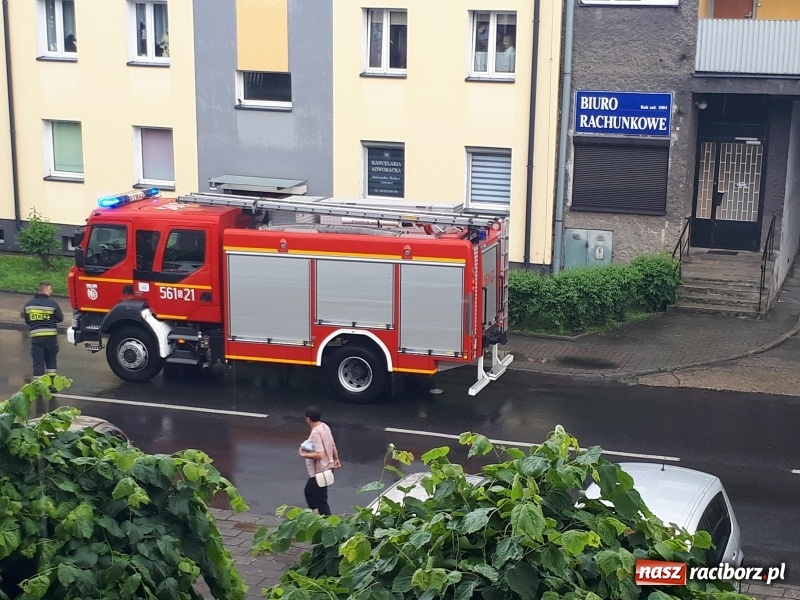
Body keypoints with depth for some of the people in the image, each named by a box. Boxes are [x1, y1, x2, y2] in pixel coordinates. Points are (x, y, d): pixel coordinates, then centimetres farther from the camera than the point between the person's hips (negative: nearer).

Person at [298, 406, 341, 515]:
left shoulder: (315, 432, -25)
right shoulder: (325, 427, 2)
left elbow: (319, 454, -30)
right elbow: (333, 445, 13)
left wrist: (304, 455, -16)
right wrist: (336, 459, 27)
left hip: (319, 471, -10)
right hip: (326, 467, 10)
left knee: (321, 500, -1)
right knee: (309, 491, 27)